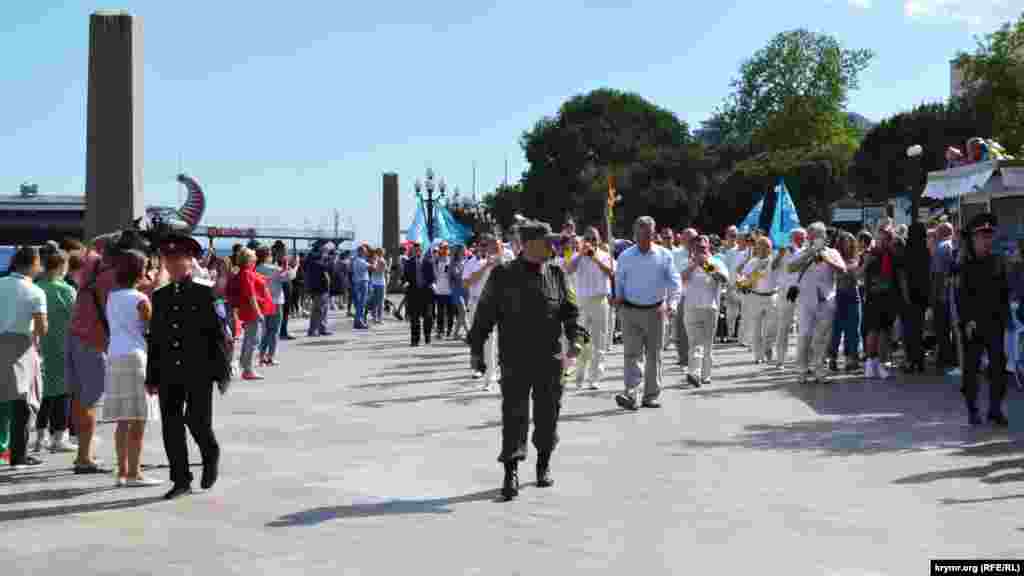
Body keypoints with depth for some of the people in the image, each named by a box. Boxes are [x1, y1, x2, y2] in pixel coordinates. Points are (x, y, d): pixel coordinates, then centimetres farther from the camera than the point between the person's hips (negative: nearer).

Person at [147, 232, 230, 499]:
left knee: (197, 422, -7)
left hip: (198, 374, -4)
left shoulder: (206, 293, -2)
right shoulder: (160, 296, 11)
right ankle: (181, 481, 13)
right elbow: (154, 340, 13)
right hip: (169, 375, 4)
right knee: (171, 427, 3)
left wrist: (222, 373, -8)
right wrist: (152, 377, 10)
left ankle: (211, 456, 25)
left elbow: (221, 335, -3)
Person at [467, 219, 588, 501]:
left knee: (547, 414, 10)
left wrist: (576, 338, -10)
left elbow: (571, 310, 7)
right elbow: (484, 314, 1)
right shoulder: (503, 275, -3)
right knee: (514, 415, -6)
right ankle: (511, 473, -3)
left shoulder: (556, 275, 6)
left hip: (550, 360, 3)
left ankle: (544, 465, 28)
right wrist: (476, 349, 1)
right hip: (515, 360, -3)